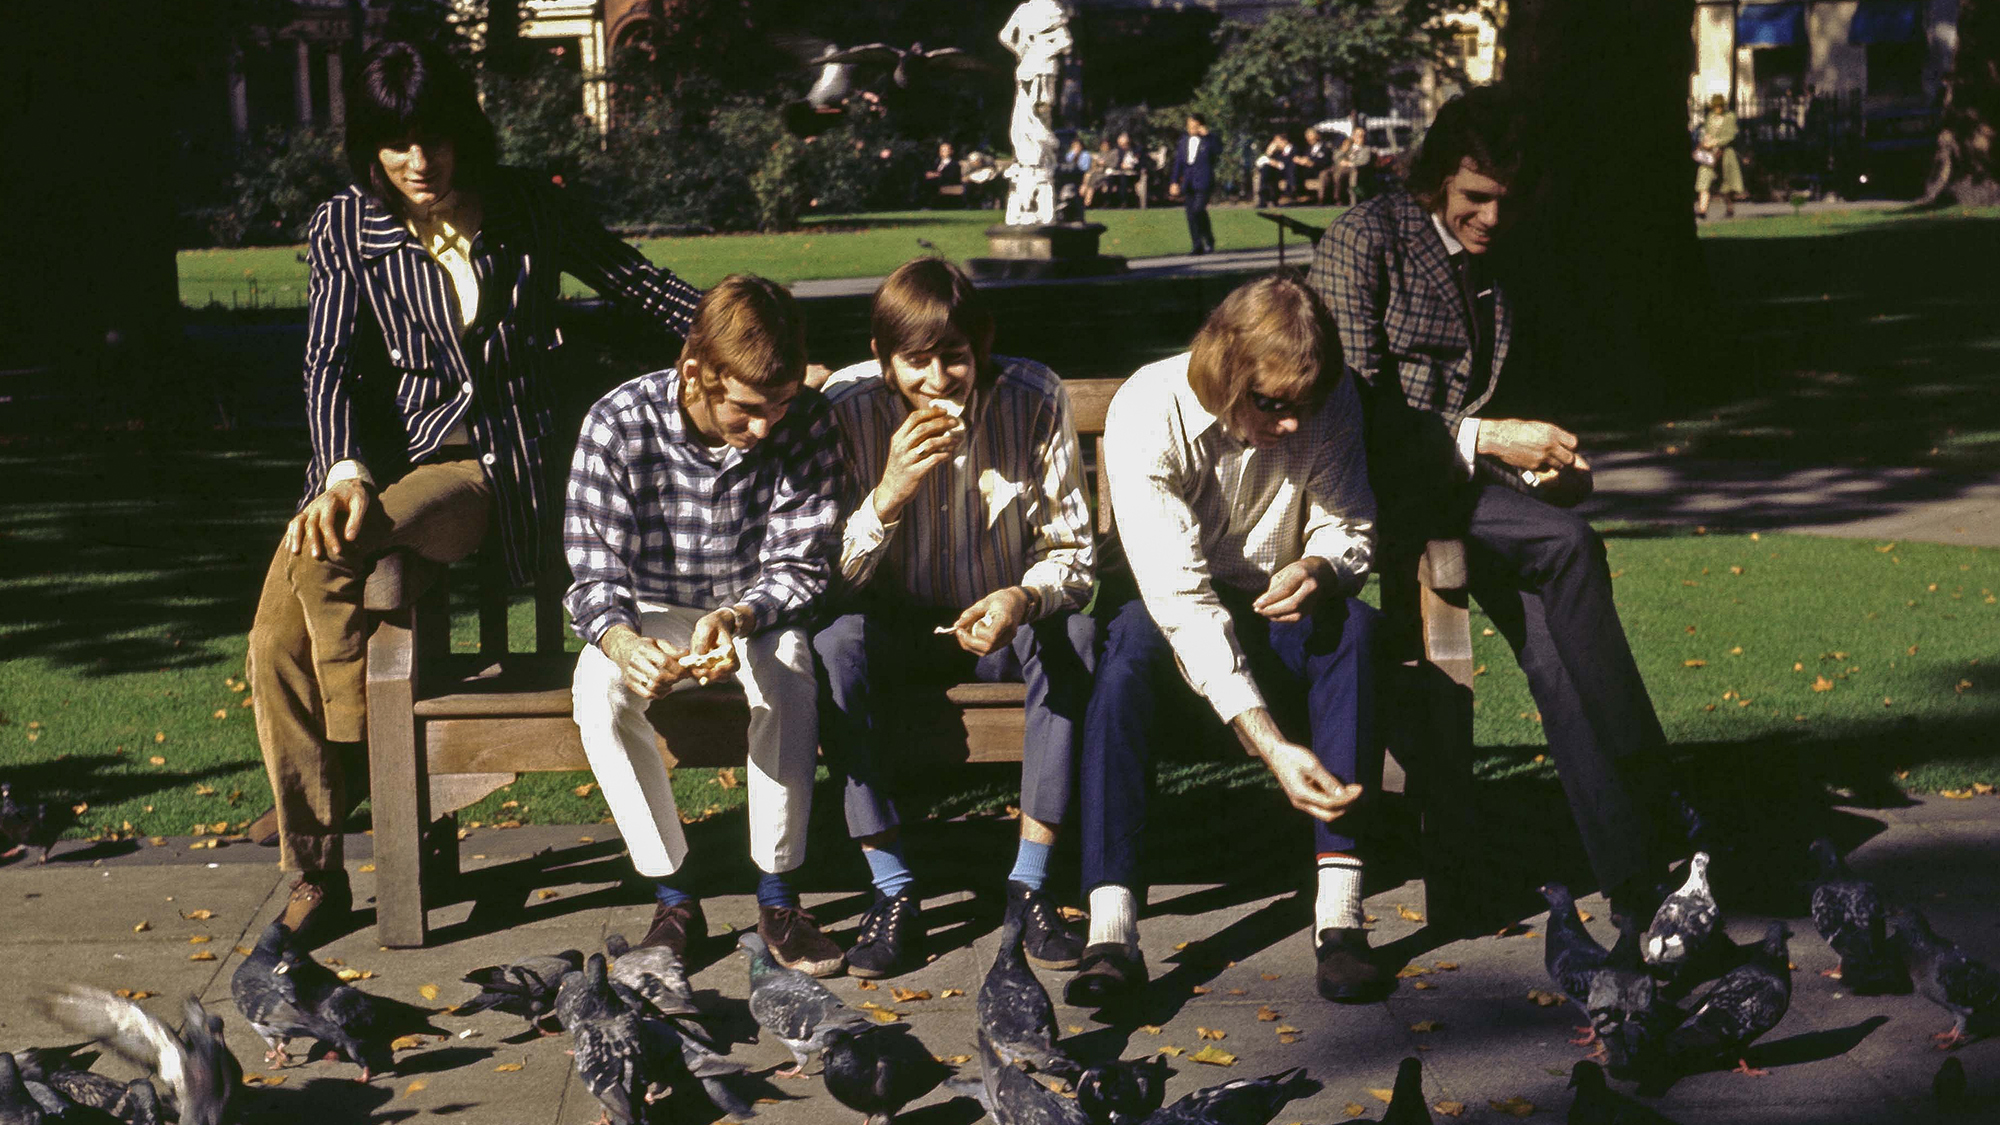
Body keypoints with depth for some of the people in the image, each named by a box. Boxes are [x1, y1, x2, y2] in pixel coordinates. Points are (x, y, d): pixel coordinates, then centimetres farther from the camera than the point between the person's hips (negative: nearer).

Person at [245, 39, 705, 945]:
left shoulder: (527, 209, 6)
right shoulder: (345, 227, 8)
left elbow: (643, 286, 15)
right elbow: (330, 364, -1)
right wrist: (345, 471, -20)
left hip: (492, 468, -2)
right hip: (383, 455, 3)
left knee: (326, 561, -33)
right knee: (277, 639, -23)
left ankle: (352, 769, -10)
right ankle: (317, 873, -12)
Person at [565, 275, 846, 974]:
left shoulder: (806, 423, -17)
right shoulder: (618, 424, -20)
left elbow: (800, 565, -13)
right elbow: (595, 573, -18)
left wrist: (736, 618, -35)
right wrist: (621, 641, -41)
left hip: (756, 612, 0)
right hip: (648, 619, 0)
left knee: (787, 670, -34)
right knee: (599, 694, -32)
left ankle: (776, 895, -21)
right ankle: (673, 899, -16)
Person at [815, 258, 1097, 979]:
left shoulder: (1034, 399, -14)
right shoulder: (848, 406, -15)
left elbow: (1073, 553, -9)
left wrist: (1023, 599, -33)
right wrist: (889, 493, -35)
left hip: (1003, 622, 0)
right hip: (899, 629, 0)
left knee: (1075, 636, -31)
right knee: (834, 643, -32)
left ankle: (1029, 883, -21)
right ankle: (893, 892, -24)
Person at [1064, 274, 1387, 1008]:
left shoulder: (1331, 402, -15)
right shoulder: (1146, 414, -26)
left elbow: (1351, 529, -2)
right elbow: (1180, 600, -33)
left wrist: (1319, 568, -30)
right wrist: (1272, 747, -42)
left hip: (1273, 612, 3)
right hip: (1177, 617, -2)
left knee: (1352, 626, -31)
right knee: (1131, 641, -36)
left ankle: (1340, 915, -35)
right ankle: (1111, 931, -43)